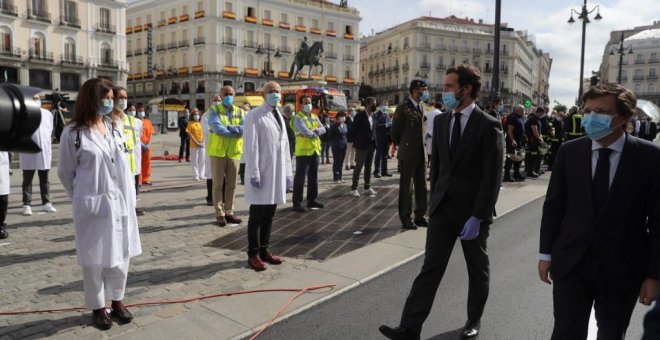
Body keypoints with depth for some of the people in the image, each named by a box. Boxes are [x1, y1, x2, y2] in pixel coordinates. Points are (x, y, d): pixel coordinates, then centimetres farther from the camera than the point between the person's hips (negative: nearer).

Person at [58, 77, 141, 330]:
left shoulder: (114, 127, 7)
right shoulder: (73, 133, -9)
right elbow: (65, 173, 1)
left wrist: (129, 199, 8)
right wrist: (83, 199, 11)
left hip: (121, 203, 5)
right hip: (93, 206, -5)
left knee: (121, 254, 12)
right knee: (94, 258, 7)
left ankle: (117, 301, 28)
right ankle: (97, 307, 23)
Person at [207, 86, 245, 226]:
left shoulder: (240, 112, 10)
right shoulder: (214, 110, -1)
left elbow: (245, 128, -8)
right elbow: (217, 128, -18)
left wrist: (228, 127, -18)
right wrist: (237, 131, -13)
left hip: (234, 152, 4)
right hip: (218, 151, -4)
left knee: (231, 185, 9)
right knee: (218, 184, 1)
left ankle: (229, 212, 19)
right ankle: (220, 214, 8)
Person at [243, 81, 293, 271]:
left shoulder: (279, 117, 16)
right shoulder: (254, 116, -7)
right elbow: (251, 146, -13)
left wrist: (287, 172, 14)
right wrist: (254, 173, -18)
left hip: (277, 173, 7)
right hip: (262, 173, -7)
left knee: (269, 215, 12)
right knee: (257, 216, 0)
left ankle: (264, 250, 23)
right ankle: (253, 255, 10)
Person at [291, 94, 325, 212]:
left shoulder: (314, 117, 15)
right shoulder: (298, 118, -9)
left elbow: (323, 129, 4)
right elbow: (305, 131, -22)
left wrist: (315, 131, -14)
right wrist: (314, 133, -5)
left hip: (315, 151, 8)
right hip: (303, 151, -8)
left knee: (313, 177, 14)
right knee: (300, 177, -6)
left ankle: (311, 200, 24)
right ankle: (297, 203, -2)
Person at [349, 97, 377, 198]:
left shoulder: (373, 116, 11)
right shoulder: (360, 116, -9)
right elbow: (353, 130, -9)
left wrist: (374, 142, 6)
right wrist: (356, 142, -5)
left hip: (371, 146, 7)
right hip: (361, 146, -7)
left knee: (368, 167, 12)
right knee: (358, 167, -4)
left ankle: (367, 187, 19)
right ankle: (354, 189, 0)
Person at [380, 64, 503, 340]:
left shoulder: (489, 125, -11)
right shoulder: (440, 121, 5)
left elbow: (492, 176, -14)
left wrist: (477, 217, -17)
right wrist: (433, 201, 9)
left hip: (473, 210, -4)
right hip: (443, 207, 4)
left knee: (477, 269, 14)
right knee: (430, 267, 1)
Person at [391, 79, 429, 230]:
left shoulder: (422, 108, 11)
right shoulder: (403, 108, -9)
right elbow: (395, 131, -4)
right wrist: (402, 146, 6)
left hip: (421, 154, 7)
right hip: (408, 154, -6)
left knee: (421, 186, 11)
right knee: (406, 187, 2)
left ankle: (420, 216, 21)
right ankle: (406, 218, 11)